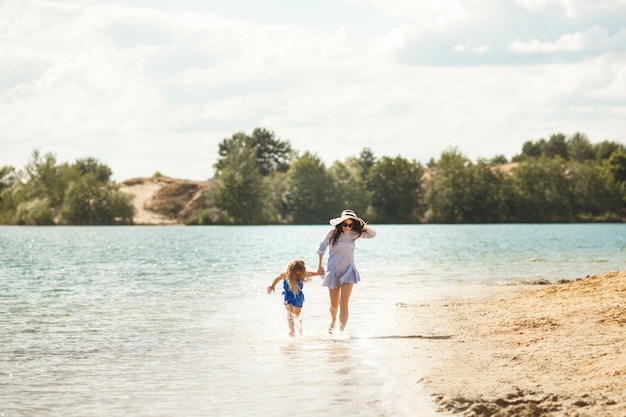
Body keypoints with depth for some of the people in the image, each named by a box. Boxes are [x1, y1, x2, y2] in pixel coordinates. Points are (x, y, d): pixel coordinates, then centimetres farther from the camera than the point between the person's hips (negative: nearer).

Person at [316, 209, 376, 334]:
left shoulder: (354, 234, -4)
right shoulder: (333, 233, -8)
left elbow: (372, 234, 2)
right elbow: (322, 247, 3)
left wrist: (364, 227, -17)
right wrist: (319, 265, 4)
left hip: (348, 271, 0)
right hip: (333, 271, 0)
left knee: (344, 302, -16)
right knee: (334, 305, 9)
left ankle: (342, 329, -18)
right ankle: (333, 320, 42)